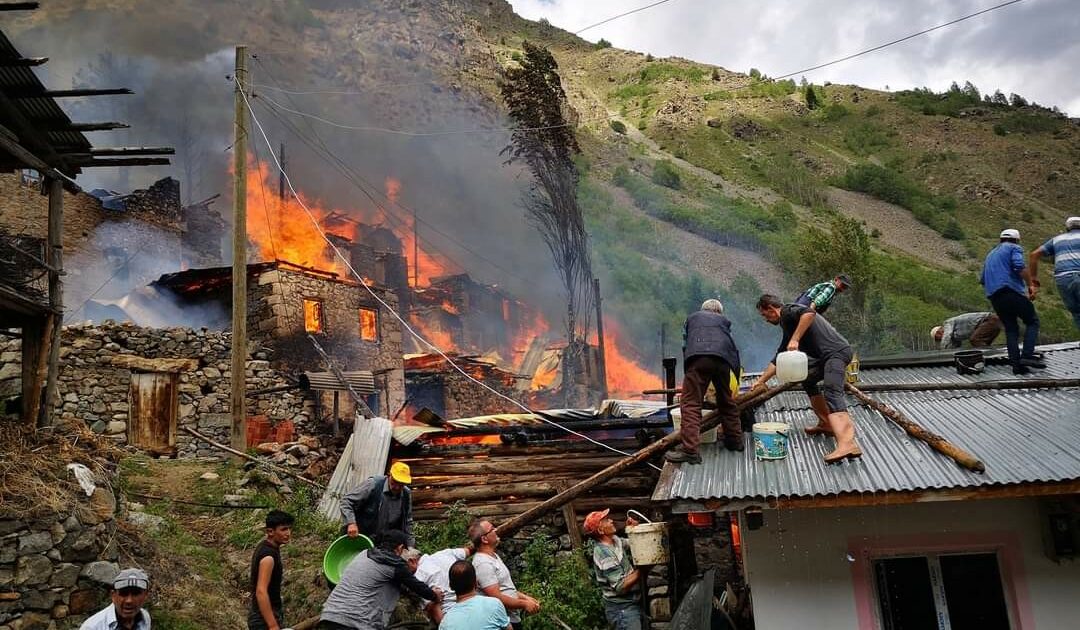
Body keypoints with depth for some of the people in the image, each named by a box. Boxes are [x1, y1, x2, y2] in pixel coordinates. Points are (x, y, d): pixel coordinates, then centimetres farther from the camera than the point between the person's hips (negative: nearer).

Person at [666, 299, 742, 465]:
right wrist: (736, 379, 37)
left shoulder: (692, 318, 34)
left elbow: (685, 345, 29)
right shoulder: (723, 320, 34)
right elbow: (733, 348, 30)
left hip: (697, 359, -2)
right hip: (722, 359, 2)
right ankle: (735, 440, 32)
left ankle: (690, 449, -16)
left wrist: (687, 373, 35)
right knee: (727, 402, 20)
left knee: (691, 404, -6)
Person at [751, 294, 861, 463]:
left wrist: (795, 339, -23)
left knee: (832, 394, -25)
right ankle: (826, 424, 26)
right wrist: (761, 380, 33)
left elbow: (809, 314, -24)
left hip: (836, 351, -10)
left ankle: (847, 444, -43)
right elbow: (778, 359, 32)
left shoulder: (787, 311, -1)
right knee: (808, 379, 27)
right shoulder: (788, 326, 27)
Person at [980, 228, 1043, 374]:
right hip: (1011, 291, -7)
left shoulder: (990, 254, 29)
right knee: (1032, 321, 2)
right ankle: (1027, 356, -14)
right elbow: (1020, 266, -13)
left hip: (994, 297, 7)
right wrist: (1030, 285, -10)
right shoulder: (1014, 248, 7)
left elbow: (982, 280, 32)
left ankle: (1016, 364, -2)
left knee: (1011, 329, 8)